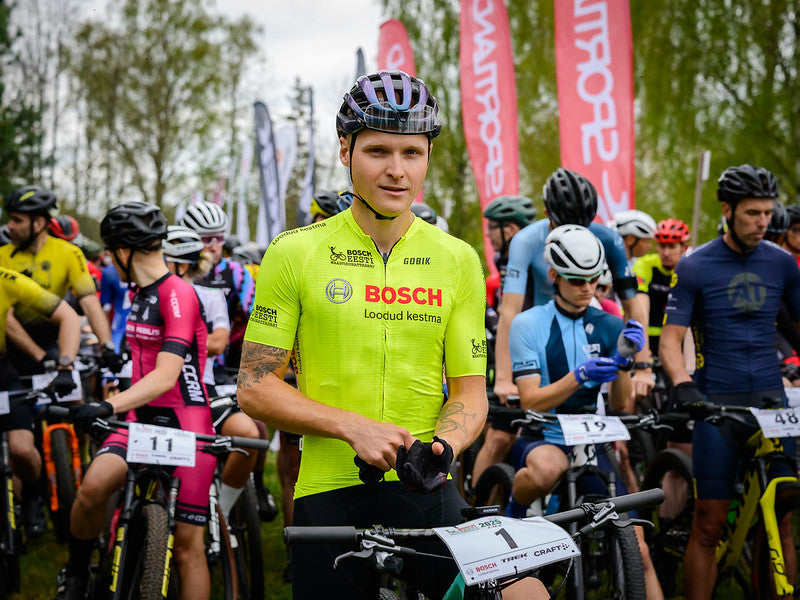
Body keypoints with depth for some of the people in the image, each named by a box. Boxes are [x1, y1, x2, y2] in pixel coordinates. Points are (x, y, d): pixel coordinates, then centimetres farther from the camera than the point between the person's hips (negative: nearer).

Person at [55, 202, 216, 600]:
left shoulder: (178, 294, -15)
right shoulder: (141, 293, 13)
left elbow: (166, 376, -27)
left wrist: (108, 406, -38)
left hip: (186, 421, -6)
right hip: (143, 417, 6)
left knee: (188, 543, -5)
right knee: (94, 486, -22)